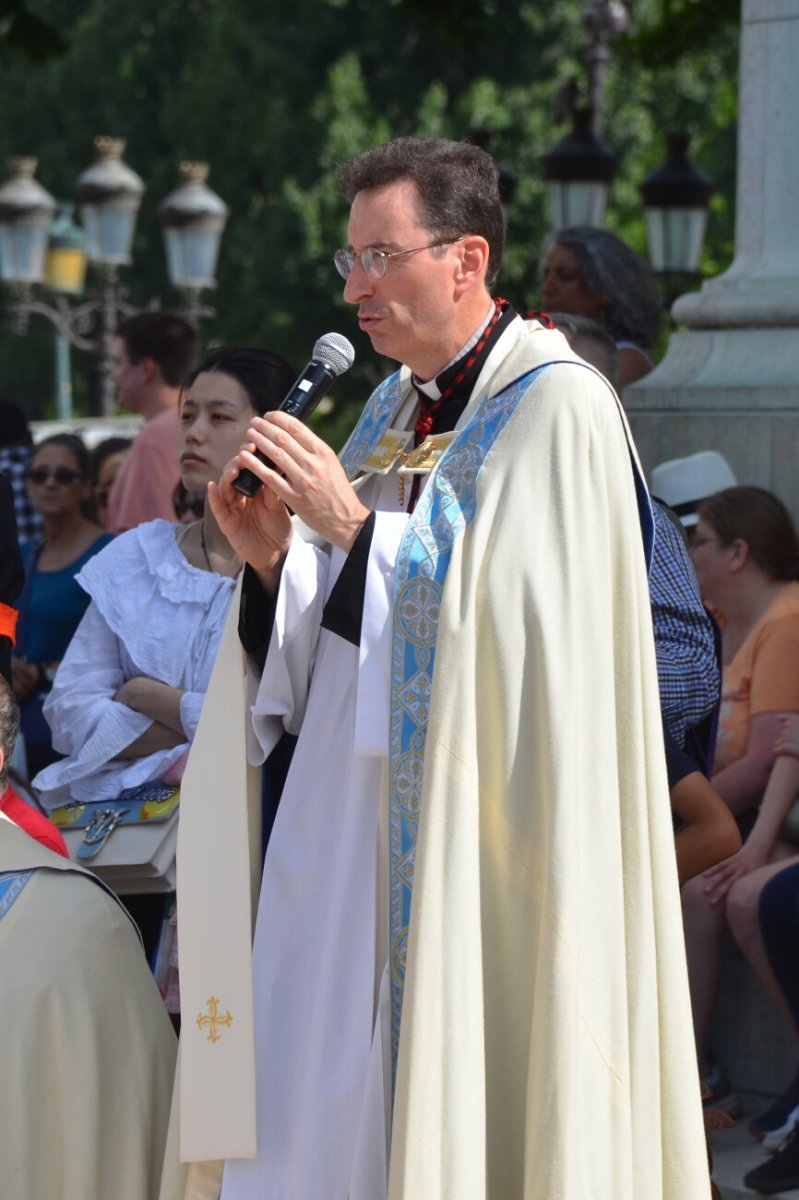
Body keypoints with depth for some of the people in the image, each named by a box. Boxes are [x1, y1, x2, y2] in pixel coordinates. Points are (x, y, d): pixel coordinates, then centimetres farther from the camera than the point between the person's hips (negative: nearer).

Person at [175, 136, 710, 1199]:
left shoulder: (558, 408, -9)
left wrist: (355, 526, -19)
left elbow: (513, 619, -19)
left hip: (477, 827, -7)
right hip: (350, 820, 7)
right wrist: (276, 555, -2)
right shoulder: (396, 411, 15)